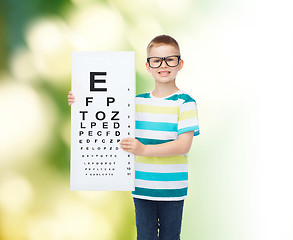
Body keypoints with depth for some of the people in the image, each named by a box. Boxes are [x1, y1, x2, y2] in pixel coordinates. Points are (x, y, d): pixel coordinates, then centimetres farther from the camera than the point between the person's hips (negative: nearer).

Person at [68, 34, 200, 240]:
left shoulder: (185, 102, -6)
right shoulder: (138, 101, 7)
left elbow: (184, 145, -15)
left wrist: (143, 149, -25)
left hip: (172, 190, -3)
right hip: (142, 187, 3)